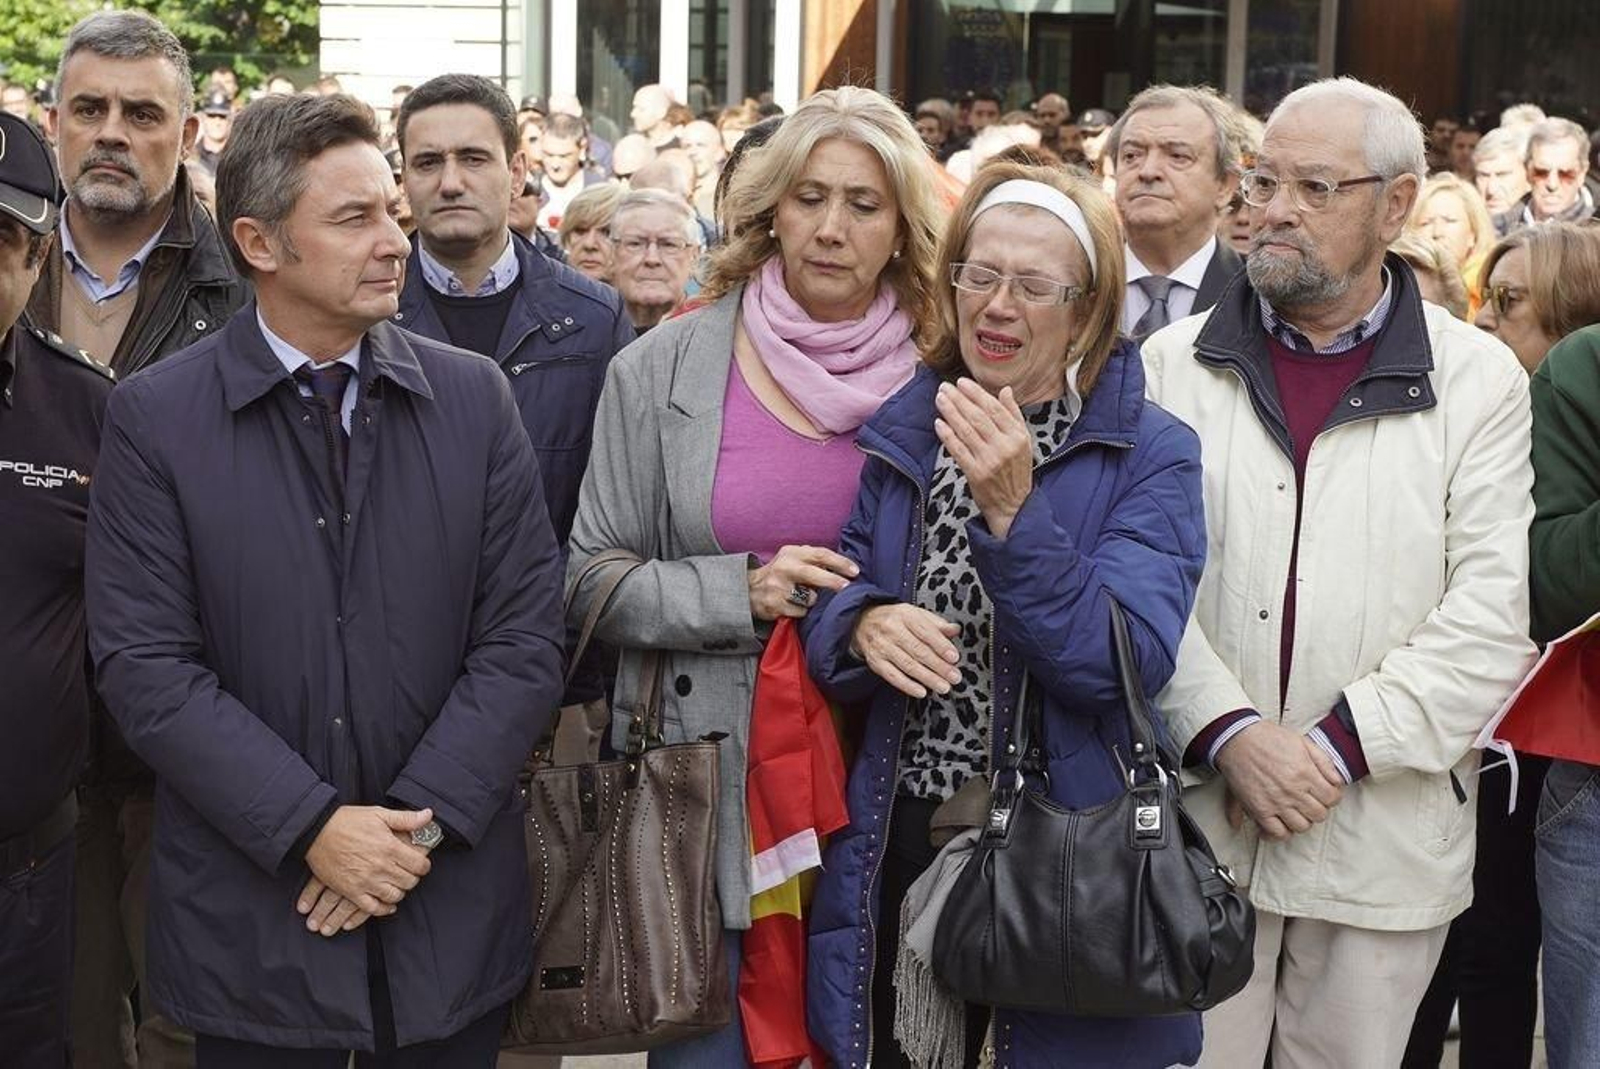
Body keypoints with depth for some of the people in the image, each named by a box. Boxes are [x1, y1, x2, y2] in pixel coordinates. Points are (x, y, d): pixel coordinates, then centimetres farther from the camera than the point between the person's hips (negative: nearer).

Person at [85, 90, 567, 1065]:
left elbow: (525, 636, -2)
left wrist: (418, 821, -11)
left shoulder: (475, 397, 1)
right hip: (249, 918, -1)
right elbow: (146, 666, -9)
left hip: (452, 906, 2)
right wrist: (313, 828, -15)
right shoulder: (153, 419, -4)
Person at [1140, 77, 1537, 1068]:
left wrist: (1342, 745, -14)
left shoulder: (1479, 380, 1)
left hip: (1385, 830, 0)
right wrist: (1226, 732, -15)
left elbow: (1489, 612, -6)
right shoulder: (1175, 364, 5)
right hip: (1195, 814, 1)